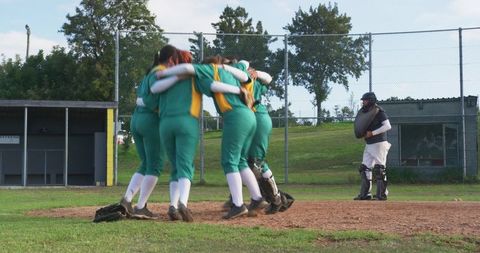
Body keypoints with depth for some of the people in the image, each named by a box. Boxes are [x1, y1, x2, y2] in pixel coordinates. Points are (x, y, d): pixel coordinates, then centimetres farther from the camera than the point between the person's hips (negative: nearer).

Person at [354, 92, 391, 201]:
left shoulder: (379, 112, -11)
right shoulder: (364, 112, 14)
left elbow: (388, 126, -20)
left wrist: (372, 133, -21)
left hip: (379, 144, -9)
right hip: (369, 145, 9)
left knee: (379, 169, -7)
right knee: (364, 168, 8)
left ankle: (382, 194, -1)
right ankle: (365, 194, 14)